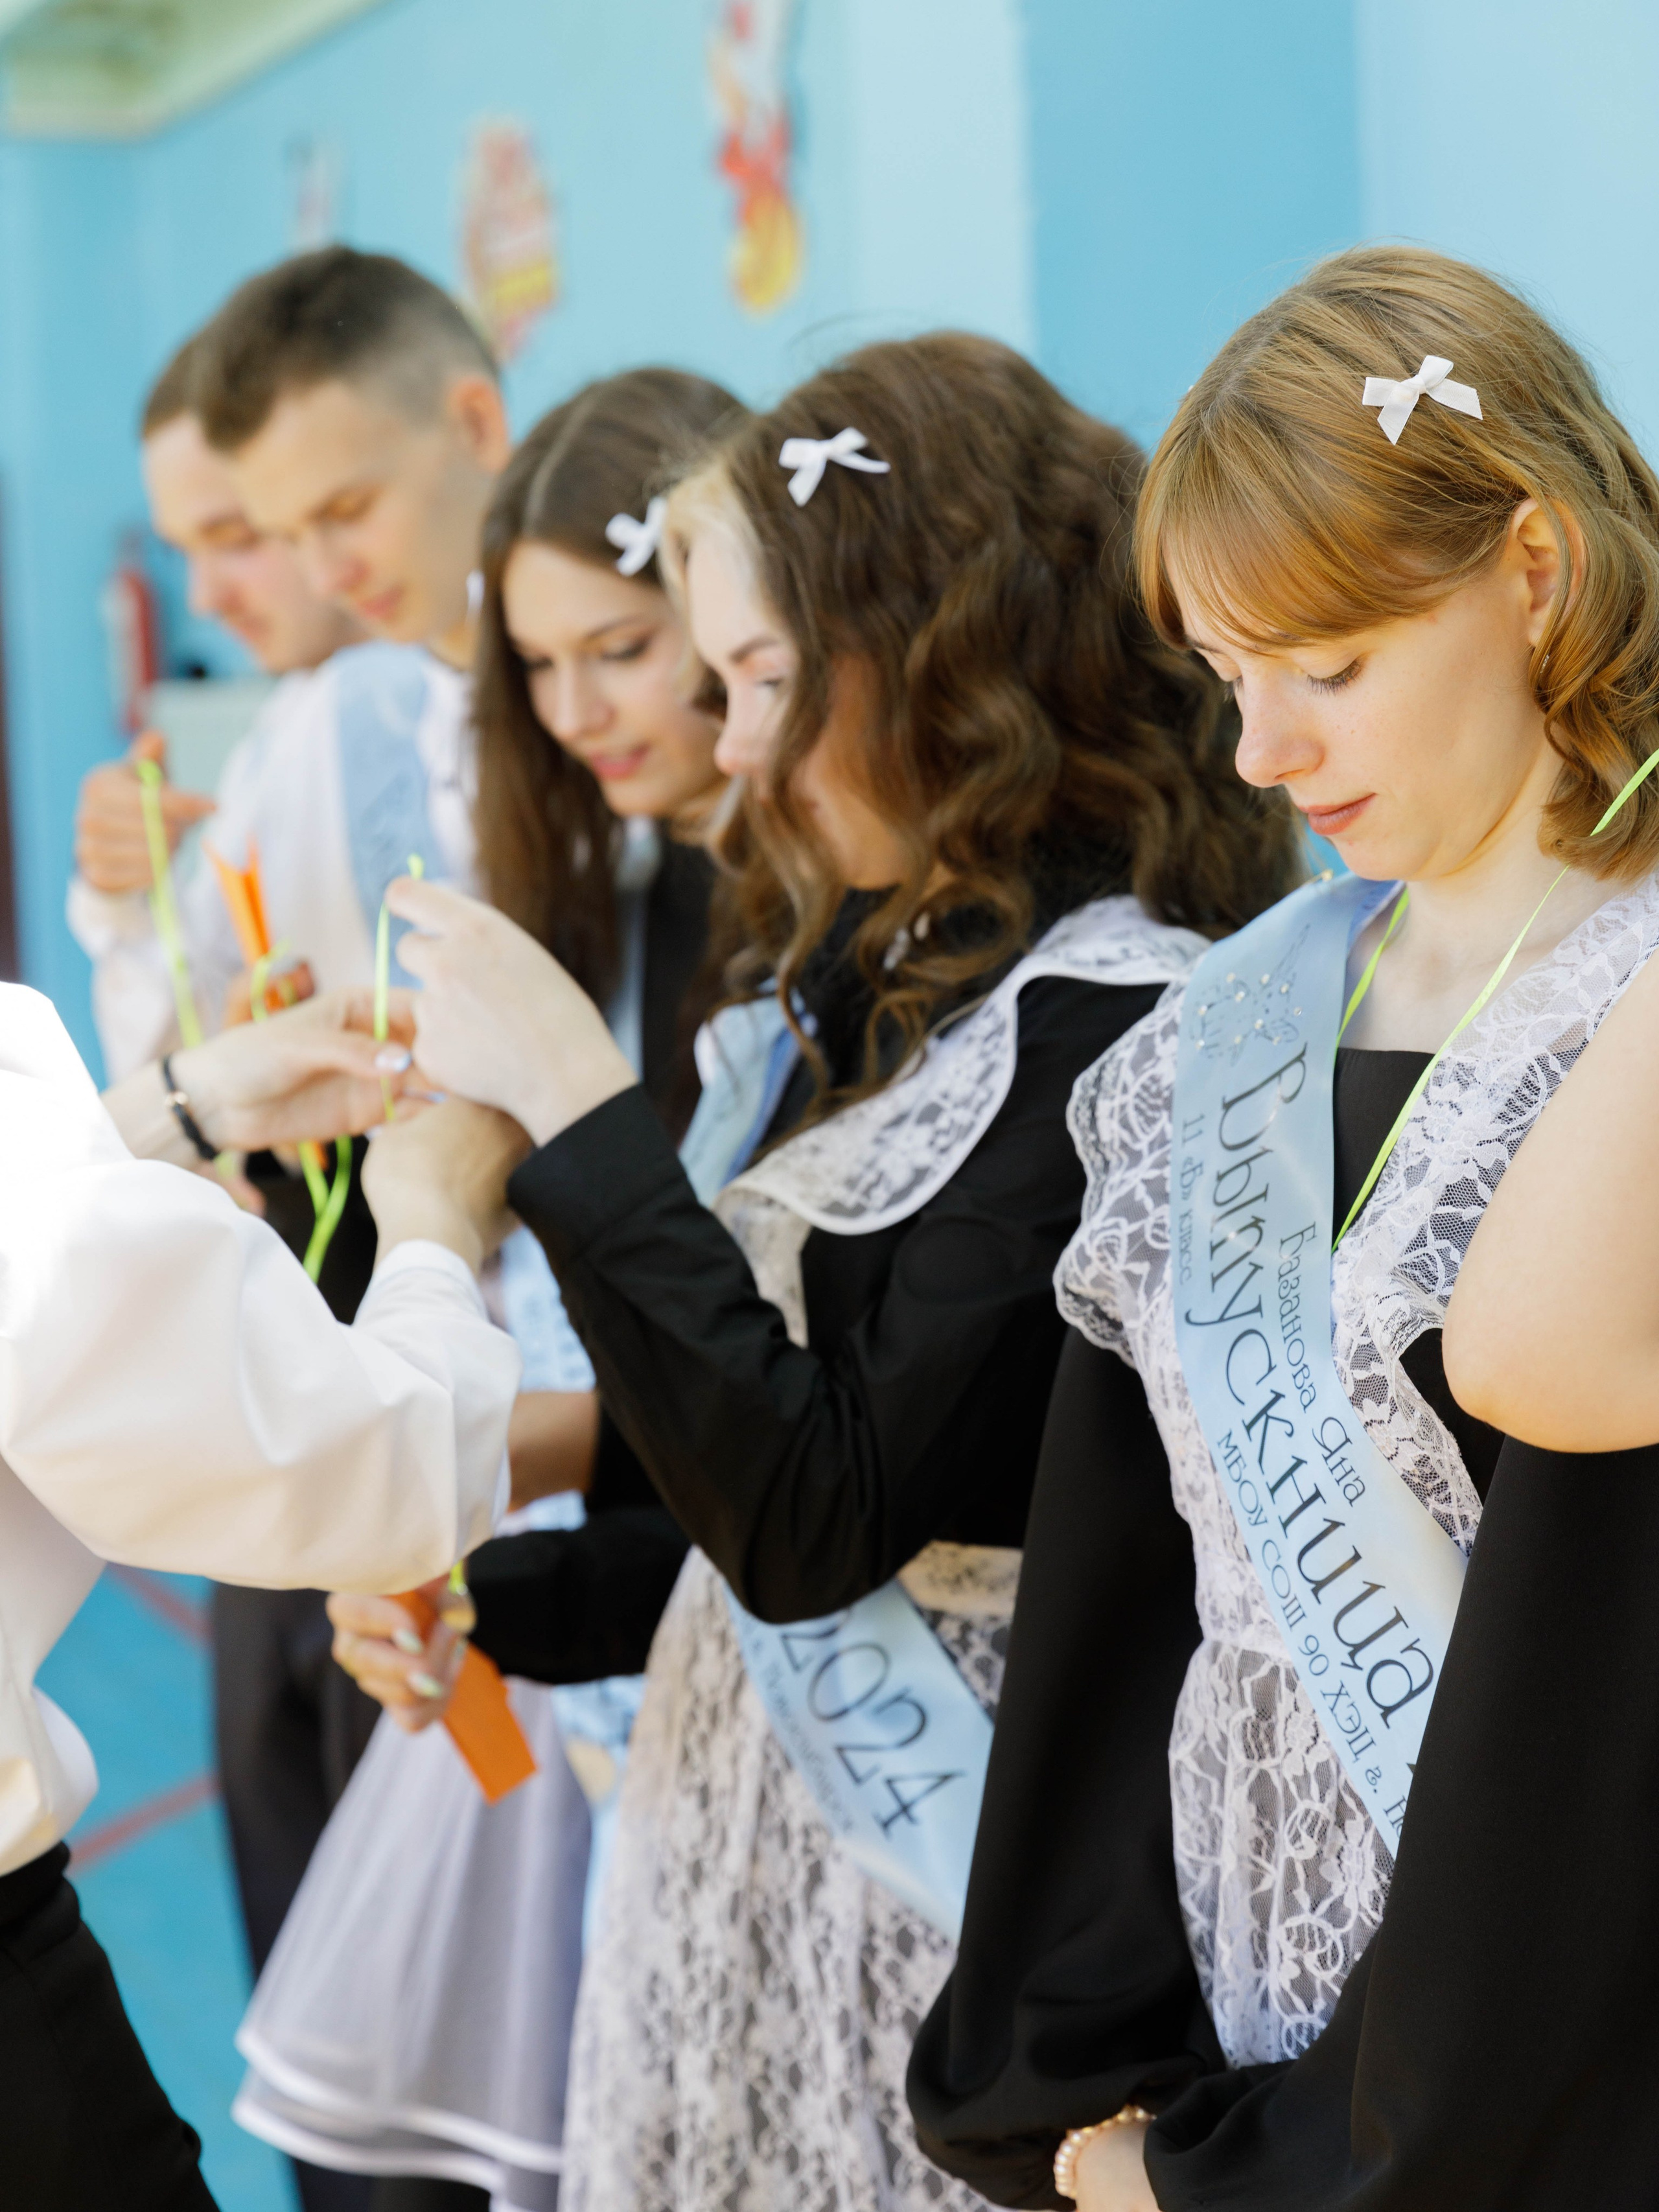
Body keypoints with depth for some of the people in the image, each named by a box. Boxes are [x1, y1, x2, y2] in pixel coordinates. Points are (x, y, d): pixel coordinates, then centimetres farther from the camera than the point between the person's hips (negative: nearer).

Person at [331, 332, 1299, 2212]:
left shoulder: (1107, 1024, -19)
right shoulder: (860, 984, 9)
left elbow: (824, 1523, -22)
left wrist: (572, 1105, -20)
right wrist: (507, 1604, 5)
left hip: (931, 1882, -8)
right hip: (735, 1829, 8)